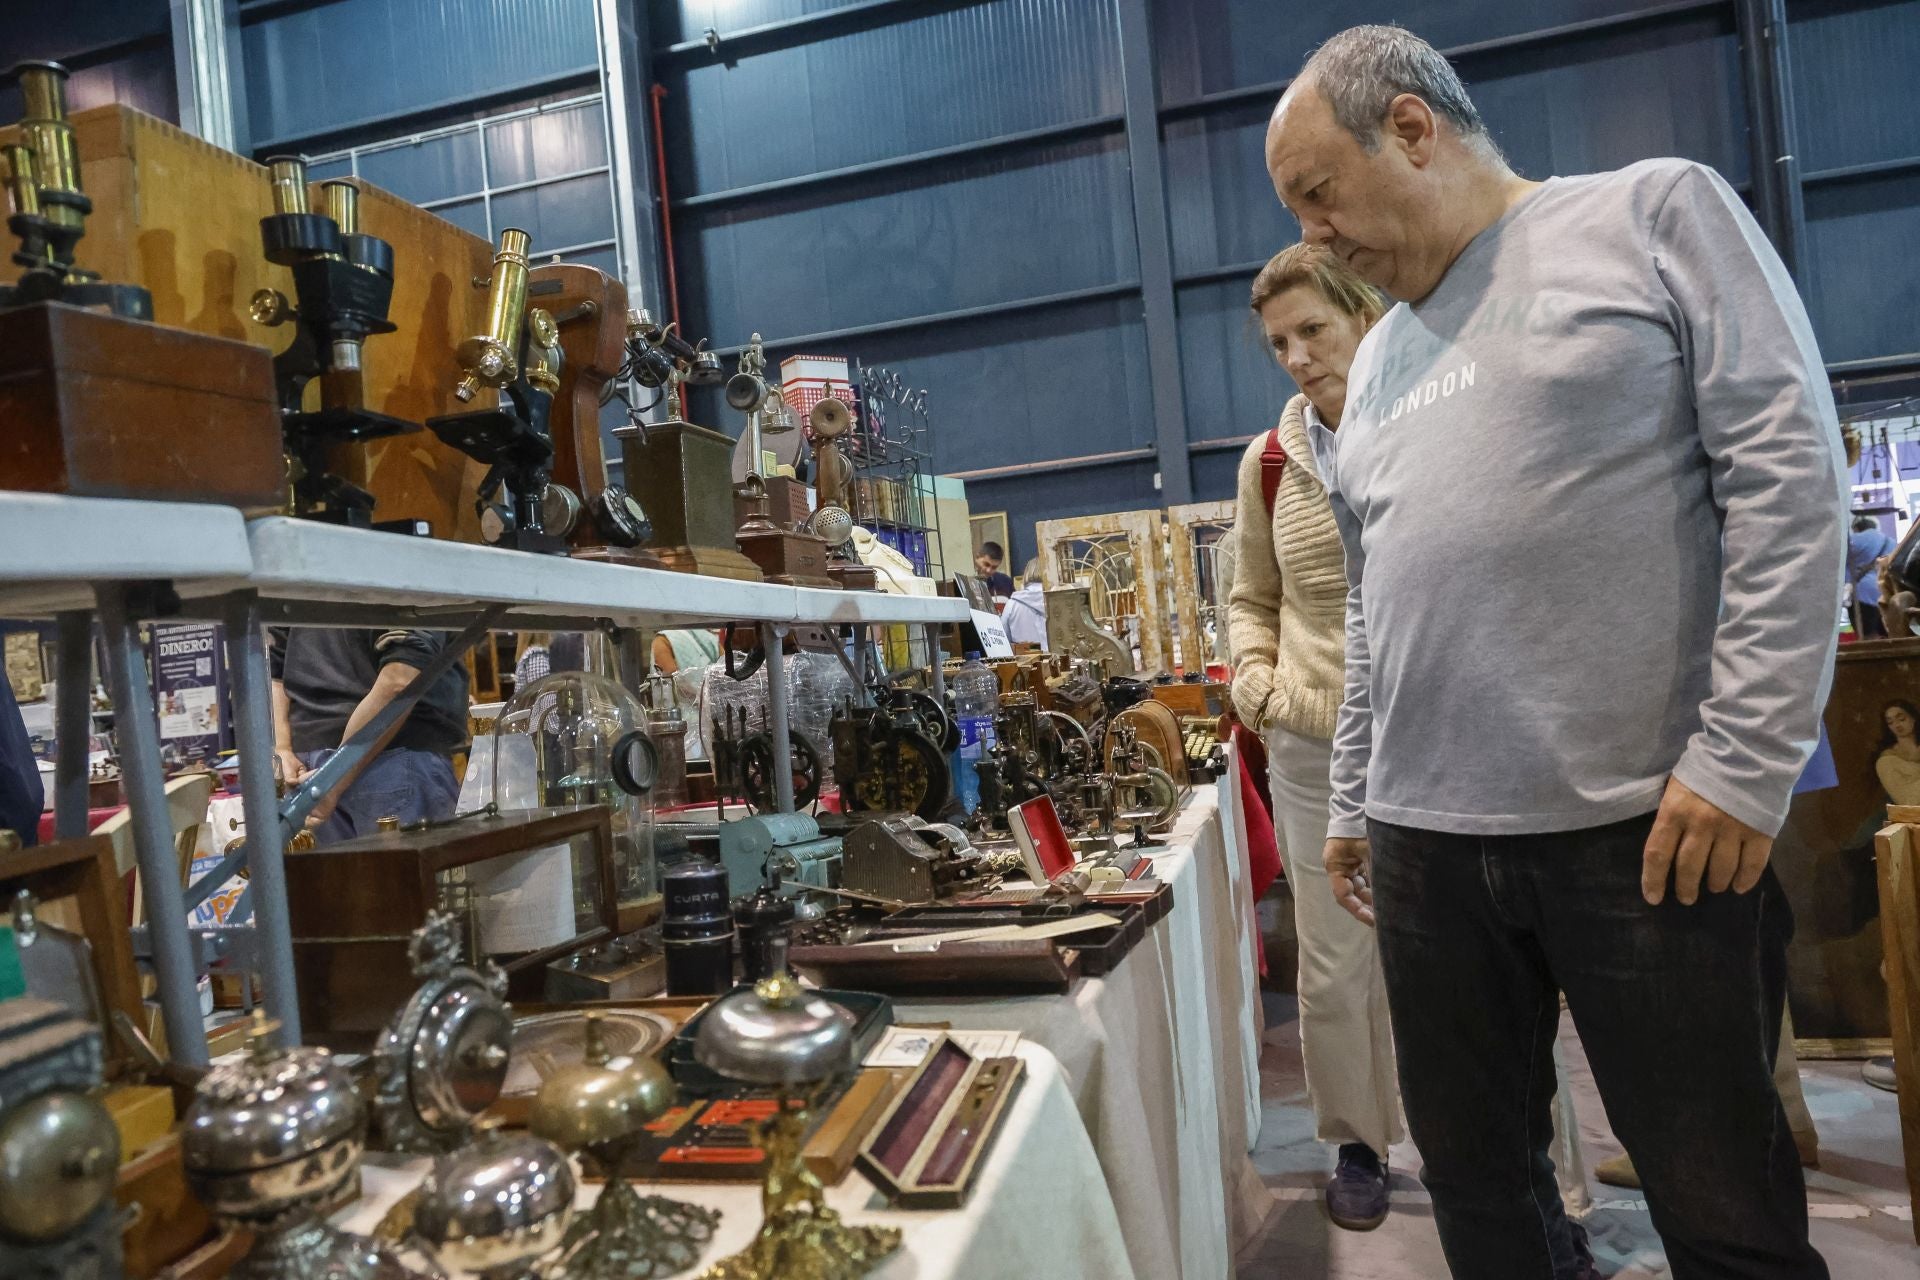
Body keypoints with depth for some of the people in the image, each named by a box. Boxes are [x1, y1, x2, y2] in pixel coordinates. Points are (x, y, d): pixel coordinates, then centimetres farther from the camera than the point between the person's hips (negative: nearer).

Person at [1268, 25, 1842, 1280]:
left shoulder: (1655, 212, 2)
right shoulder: (1380, 359, 18)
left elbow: (1788, 466, -8)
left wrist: (1745, 754, -15)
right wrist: (1354, 800, 18)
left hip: (1652, 827, -5)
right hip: (1426, 843, 6)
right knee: (1478, 1175, 14)